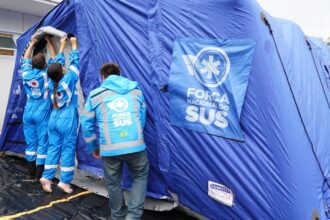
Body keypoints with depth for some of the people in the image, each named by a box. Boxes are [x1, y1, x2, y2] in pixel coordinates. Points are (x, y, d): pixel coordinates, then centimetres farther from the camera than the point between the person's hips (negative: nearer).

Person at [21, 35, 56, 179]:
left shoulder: (26, 73, 0)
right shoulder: (46, 74, -9)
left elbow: (25, 59, 20)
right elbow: (54, 58, 5)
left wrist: (32, 43, 27)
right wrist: (49, 41, 15)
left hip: (28, 112, 5)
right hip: (42, 112, -4)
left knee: (30, 142, 10)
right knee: (42, 142, 1)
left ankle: (31, 171, 18)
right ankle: (39, 173, 5)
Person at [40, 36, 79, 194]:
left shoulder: (52, 82, 0)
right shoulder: (68, 80, -15)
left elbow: (57, 63, 13)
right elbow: (74, 62, -5)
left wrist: (62, 47, 22)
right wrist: (74, 45, 8)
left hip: (54, 118, 6)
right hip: (67, 119, -6)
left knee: (53, 147, 12)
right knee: (68, 149, 0)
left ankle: (47, 177, 12)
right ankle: (64, 181, 4)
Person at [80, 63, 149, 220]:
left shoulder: (95, 95, 10)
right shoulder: (136, 90, 14)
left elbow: (86, 123, 12)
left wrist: (94, 147, 24)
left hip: (110, 148, 0)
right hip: (136, 145, 0)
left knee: (113, 184, 20)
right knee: (140, 177, 22)